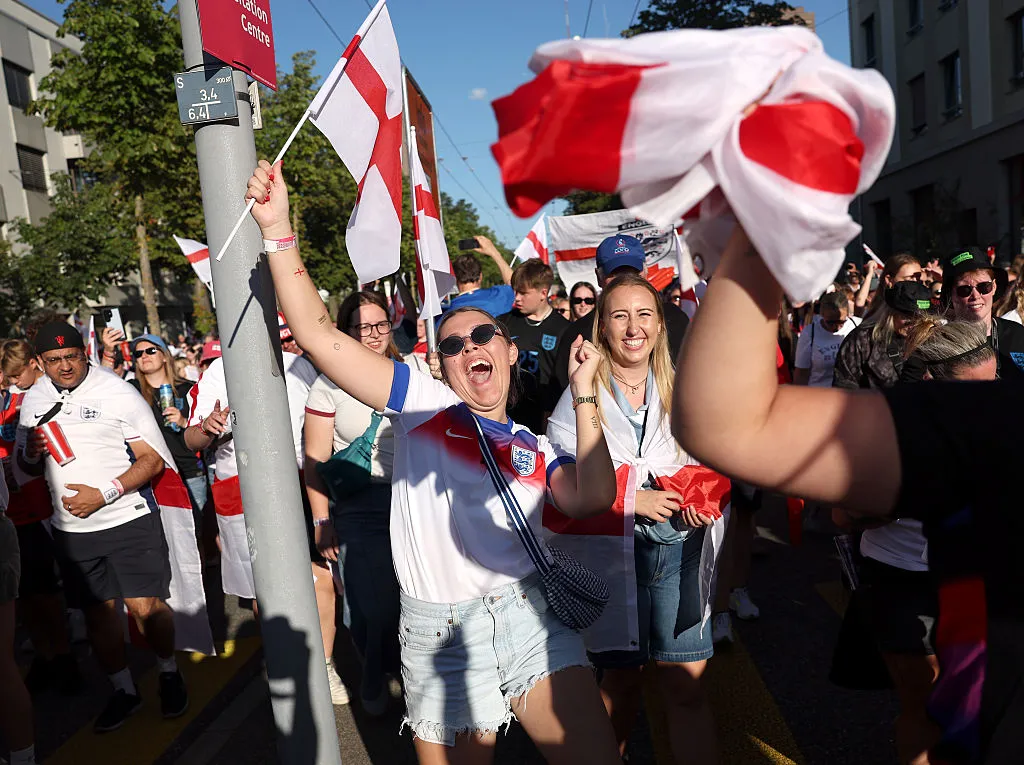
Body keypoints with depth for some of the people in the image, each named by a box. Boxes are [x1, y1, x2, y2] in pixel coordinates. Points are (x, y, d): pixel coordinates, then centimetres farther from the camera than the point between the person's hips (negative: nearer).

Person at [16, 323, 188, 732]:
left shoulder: (119, 393, -8)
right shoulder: (33, 400, 8)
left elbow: (153, 460, -9)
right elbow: (26, 466, 18)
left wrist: (103, 494, -18)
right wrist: (30, 453, -6)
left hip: (128, 520, -4)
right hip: (71, 529, 5)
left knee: (145, 607, -5)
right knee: (98, 613, 12)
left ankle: (169, 673, 22)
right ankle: (123, 690, 30)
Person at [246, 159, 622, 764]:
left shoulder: (536, 450, 12)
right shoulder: (425, 404, 4)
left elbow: (592, 498, -8)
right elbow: (319, 336, -4)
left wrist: (584, 396, -6)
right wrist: (279, 230, -10)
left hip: (529, 618, 2)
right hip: (440, 635, -2)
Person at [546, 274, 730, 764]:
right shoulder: (580, 397, -3)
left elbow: (712, 464, 12)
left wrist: (701, 497, -9)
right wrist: (632, 500, -16)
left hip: (679, 554, 2)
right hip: (610, 555, -1)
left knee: (686, 689, 1)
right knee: (622, 680, 14)